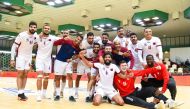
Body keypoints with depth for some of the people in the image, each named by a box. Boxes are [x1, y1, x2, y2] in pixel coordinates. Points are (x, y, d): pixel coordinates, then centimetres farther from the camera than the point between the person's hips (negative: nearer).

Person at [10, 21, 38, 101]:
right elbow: (14, 46, -14)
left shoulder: (36, 36, -6)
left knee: (25, 75, 6)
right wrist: (12, 59, -16)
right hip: (20, 56, -5)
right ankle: (20, 93, 1)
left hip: (29, 57, 5)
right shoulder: (22, 35, -19)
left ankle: (22, 92, 12)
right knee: (20, 74, -4)